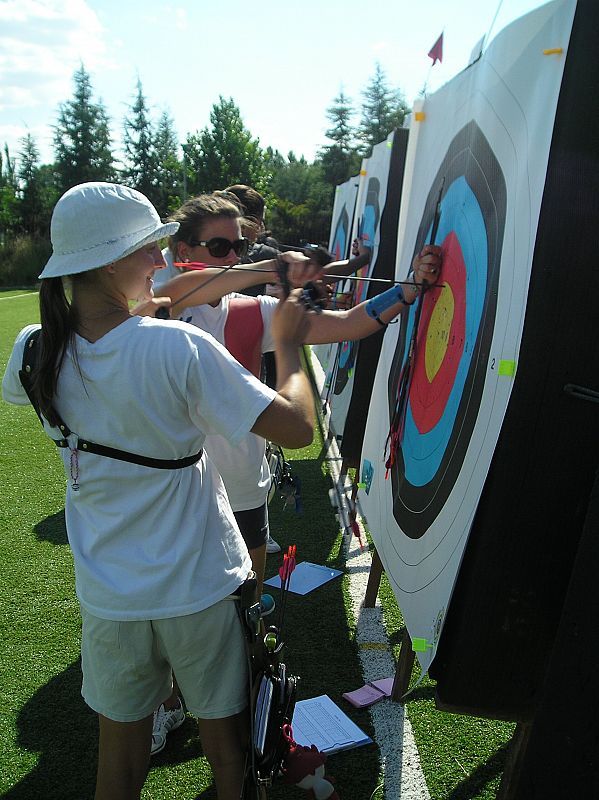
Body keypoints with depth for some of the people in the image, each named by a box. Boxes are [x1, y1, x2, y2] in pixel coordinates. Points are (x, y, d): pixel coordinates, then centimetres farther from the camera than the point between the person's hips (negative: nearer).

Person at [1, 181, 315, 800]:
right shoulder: (178, 347, -25)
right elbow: (297, 428, -24)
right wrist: (287, 345, -7)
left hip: (107, 596, 4)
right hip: (200, 591, -3)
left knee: (120, 742, 26)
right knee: (224, 738, 22)